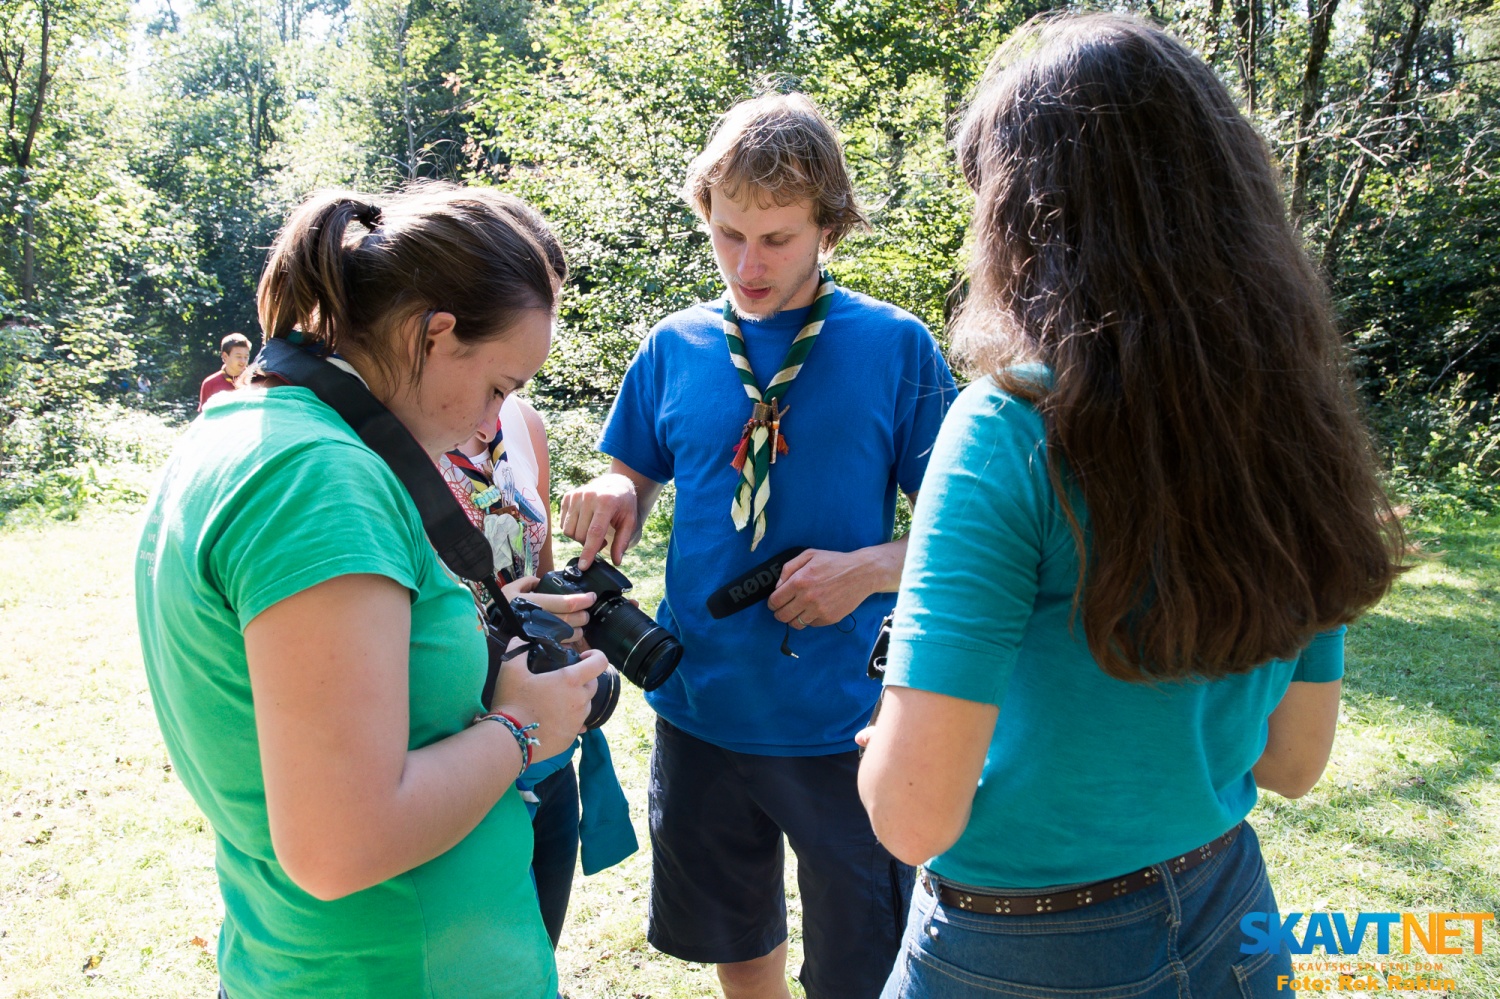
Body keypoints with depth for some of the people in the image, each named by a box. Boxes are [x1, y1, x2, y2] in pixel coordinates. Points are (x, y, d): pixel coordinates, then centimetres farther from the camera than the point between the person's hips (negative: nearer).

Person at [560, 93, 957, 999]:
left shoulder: (896, 347, -7)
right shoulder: (675, 347, 1)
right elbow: (635, 484, 11)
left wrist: (870, 568, -22)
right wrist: (613, 498, -11)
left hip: (842, 719, -2)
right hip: (700, 710, 3)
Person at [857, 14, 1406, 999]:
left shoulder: (1013, 428, -25)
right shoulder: (1294, 412, -5)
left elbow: (914, 816, -25)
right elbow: (1294, 761, 4)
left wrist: (891, 729, -5)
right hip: (1229, 920, 5)